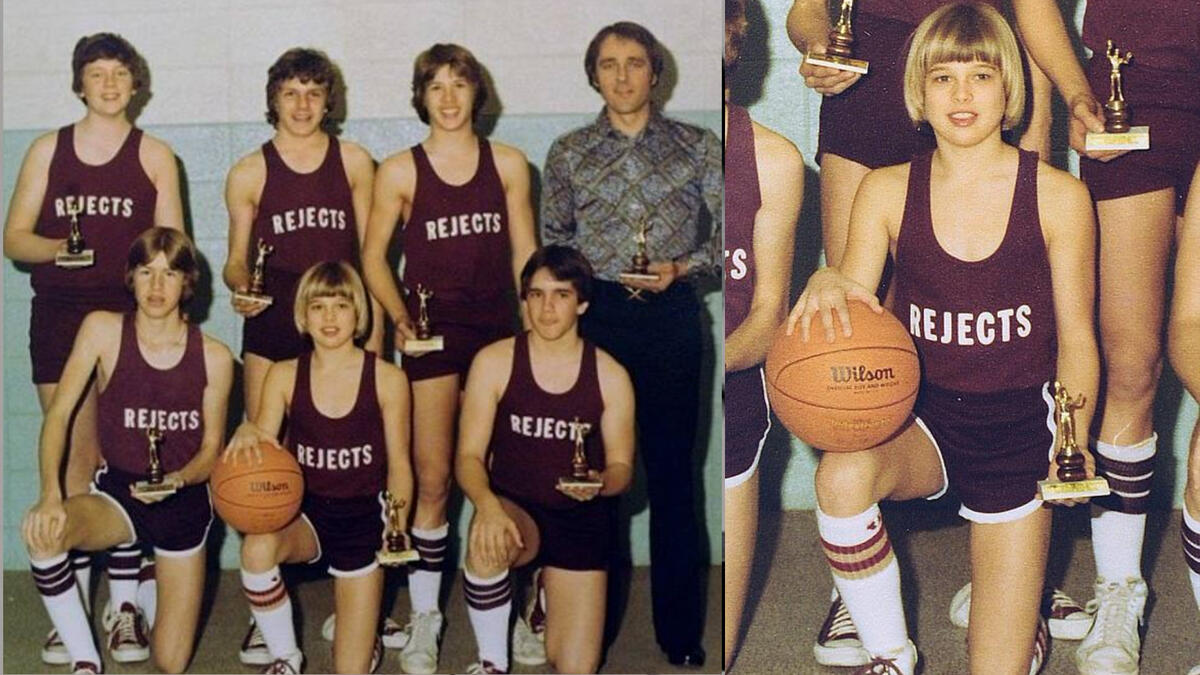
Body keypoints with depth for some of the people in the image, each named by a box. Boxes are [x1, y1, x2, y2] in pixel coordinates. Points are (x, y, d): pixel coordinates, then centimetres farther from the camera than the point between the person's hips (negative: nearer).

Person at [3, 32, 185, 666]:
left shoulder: (154, 155, 8)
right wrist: (55, 247, -15)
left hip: (129, 317, -1)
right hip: (59, 319, 1)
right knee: (72, 461, 0)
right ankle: (71, 611, 4)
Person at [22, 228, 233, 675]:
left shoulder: (213, 357, -8)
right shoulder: (104, 331, -9)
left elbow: (210, 449, 0)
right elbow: (59, 413, -11)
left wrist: (176, 480, -22)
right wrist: (50, 494, -24)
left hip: (184, 503, 1)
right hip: (117, 492, -1)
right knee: (42, 532, -37)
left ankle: (129, 592, 38)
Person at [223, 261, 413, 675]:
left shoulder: (387, 379, -5)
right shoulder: (284, 376, -1)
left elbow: (399, 464, 0)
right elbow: (262, 449, -3)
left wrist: (398, 526, -13)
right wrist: (248, 435, -26)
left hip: (363, 517, -1)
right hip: (305, 512, 1)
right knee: (257, 547, -36)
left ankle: (368, 640, 39)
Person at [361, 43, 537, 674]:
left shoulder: (508, 164, 5)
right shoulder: (399, 171, 0)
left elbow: (524, 254, 9)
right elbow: (373, 257, 4)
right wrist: (399, 318, -10)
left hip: (494, 330, 2)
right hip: (431, 334, -2)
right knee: (432, 480, -5)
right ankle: (423, 617, 5)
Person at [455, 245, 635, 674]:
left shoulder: (610, 376, -4)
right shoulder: (494, 362, -7)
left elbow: (621, 467, 2)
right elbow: (469, 457, -8)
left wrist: (600, 483, -24)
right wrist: (487, 504, -31)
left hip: (581, 520, 1)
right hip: (514, 509, -1)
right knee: (487, 538, -40)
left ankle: (549, 589, 31)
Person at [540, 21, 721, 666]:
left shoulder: (698, 147, 5)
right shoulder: (568, 152, 8)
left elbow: (729, 231, 4)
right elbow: (552, 237, 13)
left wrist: (681, 267, -11)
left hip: (671, 315, -1)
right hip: (594, 315, 1)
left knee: (672, 471, 2)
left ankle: (681, 631, 8)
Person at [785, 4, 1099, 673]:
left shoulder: (1058, 196, -5)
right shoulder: (887, 192, -1)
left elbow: (1076, 339, 0)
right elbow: (854, 308, -2)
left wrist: (1073, 440, -16)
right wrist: (827, 285, -26)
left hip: (1019, 423, -1)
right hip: (924, 414, 1)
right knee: (841, 475, -35)